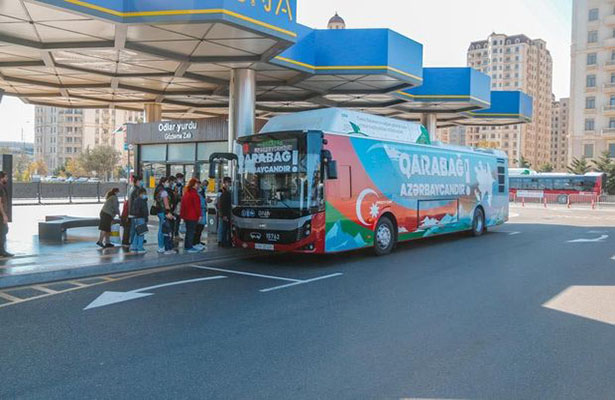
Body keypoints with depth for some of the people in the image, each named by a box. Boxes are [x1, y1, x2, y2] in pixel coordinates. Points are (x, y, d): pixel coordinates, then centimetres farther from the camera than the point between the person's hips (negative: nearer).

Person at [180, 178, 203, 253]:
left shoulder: (186, 192, 13)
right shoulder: (194, 193, -16)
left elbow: (183, 204, 18)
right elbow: (197, 205, -18)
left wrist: (183, 214, 21)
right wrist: (199, 215, -11)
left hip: (186, 215, 9)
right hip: (193, 216, -9)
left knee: (188, 231, 17)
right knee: (191, 231, -3)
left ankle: (186, 246, 24)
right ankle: (189, 247, 0)